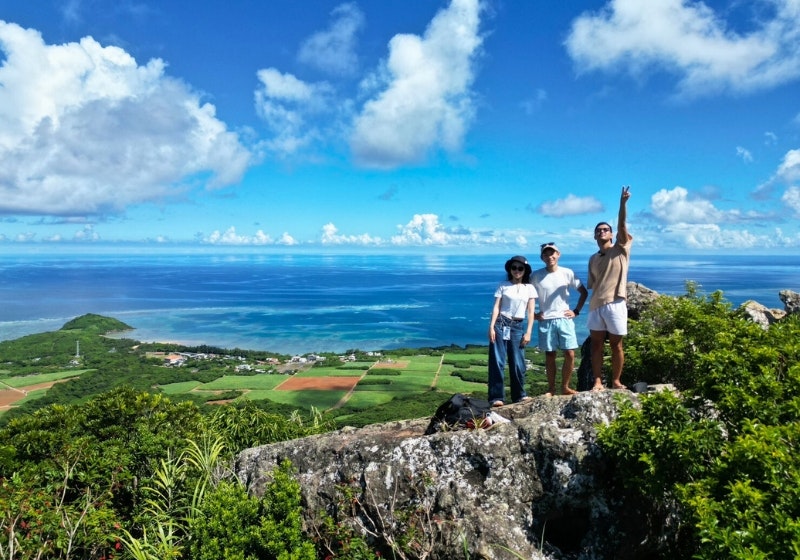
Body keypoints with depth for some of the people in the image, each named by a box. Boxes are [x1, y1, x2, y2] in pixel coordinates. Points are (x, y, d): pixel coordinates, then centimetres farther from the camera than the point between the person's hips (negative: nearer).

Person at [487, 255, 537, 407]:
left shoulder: (529, 288, 6)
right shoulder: (503, 285, 2)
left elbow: (531, 312, 5)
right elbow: (496, 307, -1)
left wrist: (528, 332, -1)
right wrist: (491, 327, -10)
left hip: (517, 326, 2)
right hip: (500, 324, -1)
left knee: (517, 362, 3)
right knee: (497, 361, -5)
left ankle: (519, 394, 17)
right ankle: (497, 397, -2)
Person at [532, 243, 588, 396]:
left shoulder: (567, 273, 0)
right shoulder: (536, 276, -2)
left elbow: (584, 292, 9)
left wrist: (576, 311, 3)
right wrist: (533, 314, 1)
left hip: (565, 319, 1)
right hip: (546, 321, -1)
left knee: (570, 354, -3)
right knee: (550, 355, 4)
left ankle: (565, 387, 12)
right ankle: (551, 388, 14)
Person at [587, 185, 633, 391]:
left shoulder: (621, 249, 4)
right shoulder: (592, 259, 15)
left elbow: (622, 226, -10)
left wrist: (623, 203, -22)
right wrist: (595, 300, 8)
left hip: (615, 303, -4)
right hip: (595, 305, 4)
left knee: (616, 345, 4)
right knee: (596, 345, 3)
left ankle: (616, 381, 14)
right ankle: (598, 382, 9)